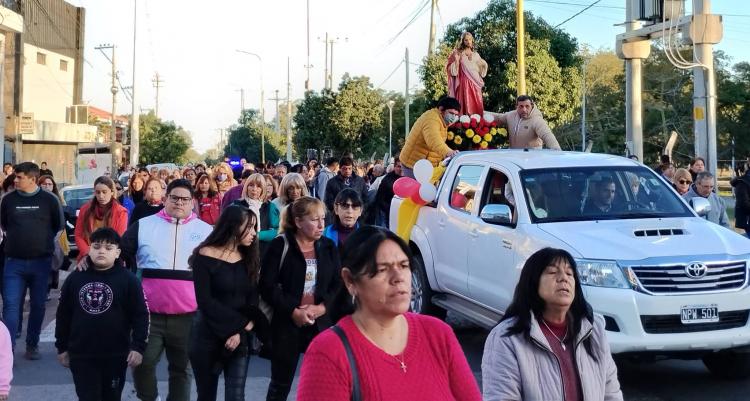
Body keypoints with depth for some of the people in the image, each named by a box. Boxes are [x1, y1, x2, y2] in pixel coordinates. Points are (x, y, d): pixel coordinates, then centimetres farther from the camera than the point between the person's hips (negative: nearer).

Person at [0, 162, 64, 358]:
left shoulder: (49, 199, -3)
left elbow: (59, 227, 9)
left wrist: (47, 243, 7)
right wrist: (16, 240, 10)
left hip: (41, 261, 0)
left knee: (38, 306, 7)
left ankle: (32, 345, 20)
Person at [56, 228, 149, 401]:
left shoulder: (128, 280, -6)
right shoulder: (75, 278, 2)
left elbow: (140, 316, -6)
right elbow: (63, 315, 9)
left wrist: (138, 347, -12)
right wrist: (62, 347, 10)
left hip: (116, 355, -1)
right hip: (81, 355, 1)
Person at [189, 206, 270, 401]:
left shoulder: (249, 257, 7)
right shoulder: (205, 256, -7)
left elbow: (253, 299, 3)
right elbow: (205, 301, -12)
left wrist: (240, 331, -13)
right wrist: (242, 323, -13)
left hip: (240, 338, 3)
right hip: (208, 336, -3)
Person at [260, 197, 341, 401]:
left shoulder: (328, 247, 7)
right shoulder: (279, 246, -5)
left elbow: (338, 285, 4)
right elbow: (267, 286, -10)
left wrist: (321, 308, -13)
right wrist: (293, 311, -17)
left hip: (322, 324, 3)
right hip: (287, 324, -3)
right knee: (281, 383, 9)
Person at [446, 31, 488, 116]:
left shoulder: (476, 55, 17)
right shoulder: (458, 53, 4)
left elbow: (480, 71, 22)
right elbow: (452, 70, -3)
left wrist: (483, 65, 5)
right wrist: (456, 60, -16)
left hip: (475, 84, 4)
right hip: (464, 83, -4)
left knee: (477, 106, -4)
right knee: (465, 105, -14)